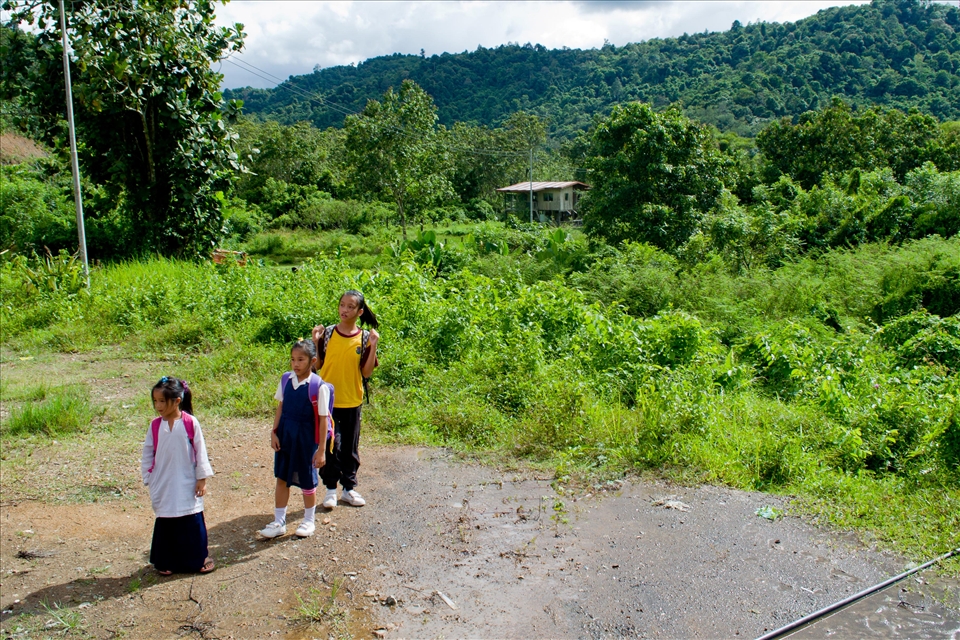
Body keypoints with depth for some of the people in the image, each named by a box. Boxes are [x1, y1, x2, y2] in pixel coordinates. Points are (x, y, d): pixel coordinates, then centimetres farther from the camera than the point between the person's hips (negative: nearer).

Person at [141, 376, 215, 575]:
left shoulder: (190, 423, -11)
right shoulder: (155, 426, -3)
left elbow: (200, 452, -5)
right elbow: (148, 454, 5)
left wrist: (202, 478, -4)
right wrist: (148, 478, 5)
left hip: (187, 484, -2)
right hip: (163, 486, 2)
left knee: (192, 521, 7)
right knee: (165, 522, 10)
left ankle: (199, 557, 23)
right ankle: (165, 561, 25)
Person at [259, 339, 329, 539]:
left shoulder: (318, 386, -17)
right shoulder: (286, 380, -3)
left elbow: (323, 419, -14)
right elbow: (281, 407, 7)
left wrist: (321, 449, -12)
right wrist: (274, 432, 2)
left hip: (306, 438, -4)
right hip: (285, 434, 4)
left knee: (306, 480, 11)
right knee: (282, 477, 12)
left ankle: (309, 520, 31)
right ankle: (279, 522, 26)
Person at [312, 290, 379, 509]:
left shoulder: (365, 337, -2)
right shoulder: (327, 333, -3)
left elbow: (366, 372, -5)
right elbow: (317, 365, 0)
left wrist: (373, 346, -13)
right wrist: (316, 342, -11)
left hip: (352, 402, 1)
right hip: (328, 400, -1)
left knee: (350, 447, 11)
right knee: (333, 445, -3)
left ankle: (349, 488, 26)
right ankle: (331, 488, 13)